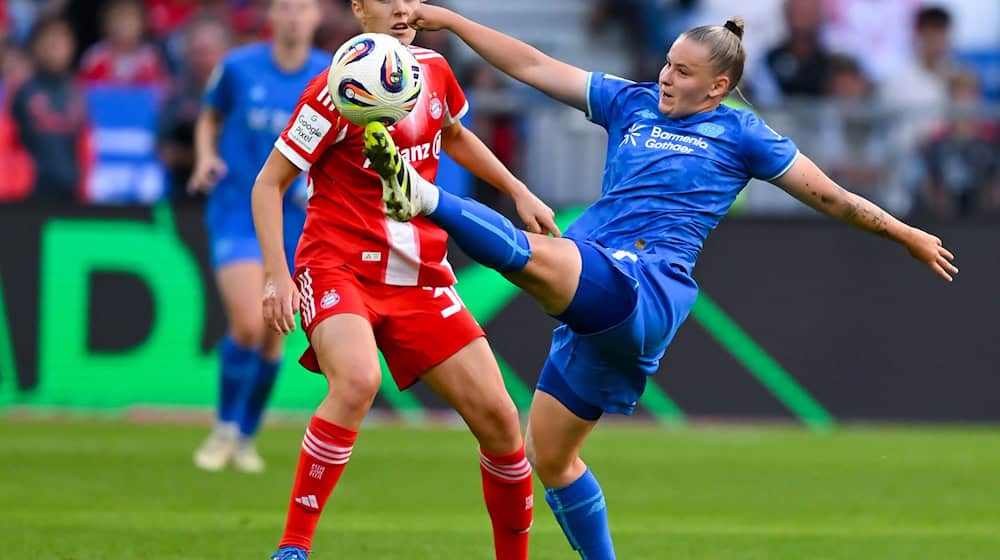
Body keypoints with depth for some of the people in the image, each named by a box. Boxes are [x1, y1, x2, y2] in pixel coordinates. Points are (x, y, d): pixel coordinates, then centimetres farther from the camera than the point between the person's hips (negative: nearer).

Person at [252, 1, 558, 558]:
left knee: (498, 417, -3)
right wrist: (277, 276, -18)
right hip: (339, 267, -6)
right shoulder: (337, 90, -12)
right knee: (358, 381, -36)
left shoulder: (433, 69, 6)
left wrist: (518, 191, 24)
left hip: (421, 278, 6)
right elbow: (269, 184, -8)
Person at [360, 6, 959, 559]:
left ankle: (421, 197, -52)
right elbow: (532, 66, 20)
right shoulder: (632, 103, 21)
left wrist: (906, 235, 18)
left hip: (645, 288, -7)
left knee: (536, 255, -36)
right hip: (594, 302, 7)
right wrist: (450, 21, 14)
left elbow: (829, 195, 15)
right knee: (549, 454, 9)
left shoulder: (740, 133, 8)